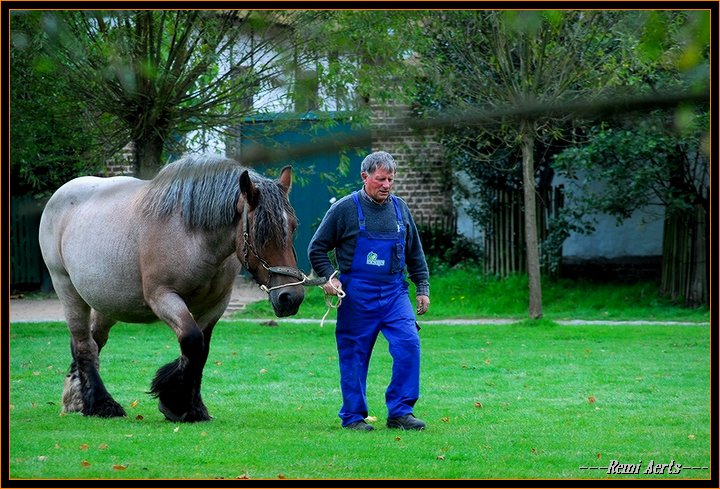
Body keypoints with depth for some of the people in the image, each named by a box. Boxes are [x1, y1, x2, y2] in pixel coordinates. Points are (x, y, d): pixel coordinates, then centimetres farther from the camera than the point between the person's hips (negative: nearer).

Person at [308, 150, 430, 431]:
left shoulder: (400, 209, 9)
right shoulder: (344, 209, -4)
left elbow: (415, 253, 19)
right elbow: (317, 248, 1)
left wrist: (422, 288, 13)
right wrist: (329, 277, -12)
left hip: (394, 292, 3)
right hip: (356, 296, -3)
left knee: (409, 344, -10)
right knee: (354, 355, 1)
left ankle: (400, 411, -2)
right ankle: (353, 416, 12)